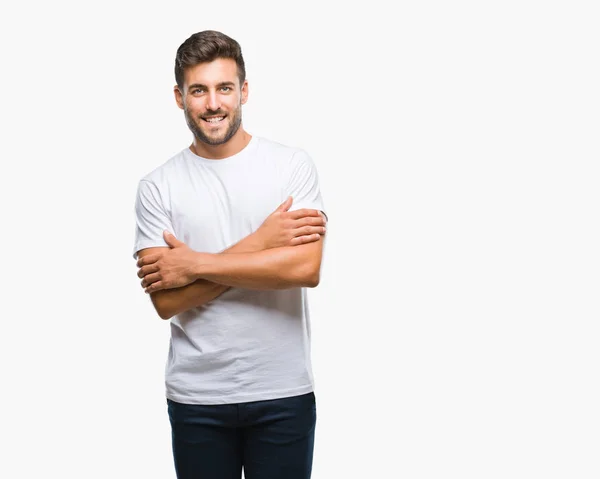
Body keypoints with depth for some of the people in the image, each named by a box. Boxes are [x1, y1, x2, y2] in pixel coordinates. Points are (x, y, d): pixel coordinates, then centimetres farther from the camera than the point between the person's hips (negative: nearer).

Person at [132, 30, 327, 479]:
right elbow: (165, 300, -10)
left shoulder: (294, 165, -3)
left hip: (283, 392, -1)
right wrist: (259, 243, -14)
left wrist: (194, 264, -14)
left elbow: (306, 268, -16)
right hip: (195, 396, 1)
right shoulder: (157, 187, -1)